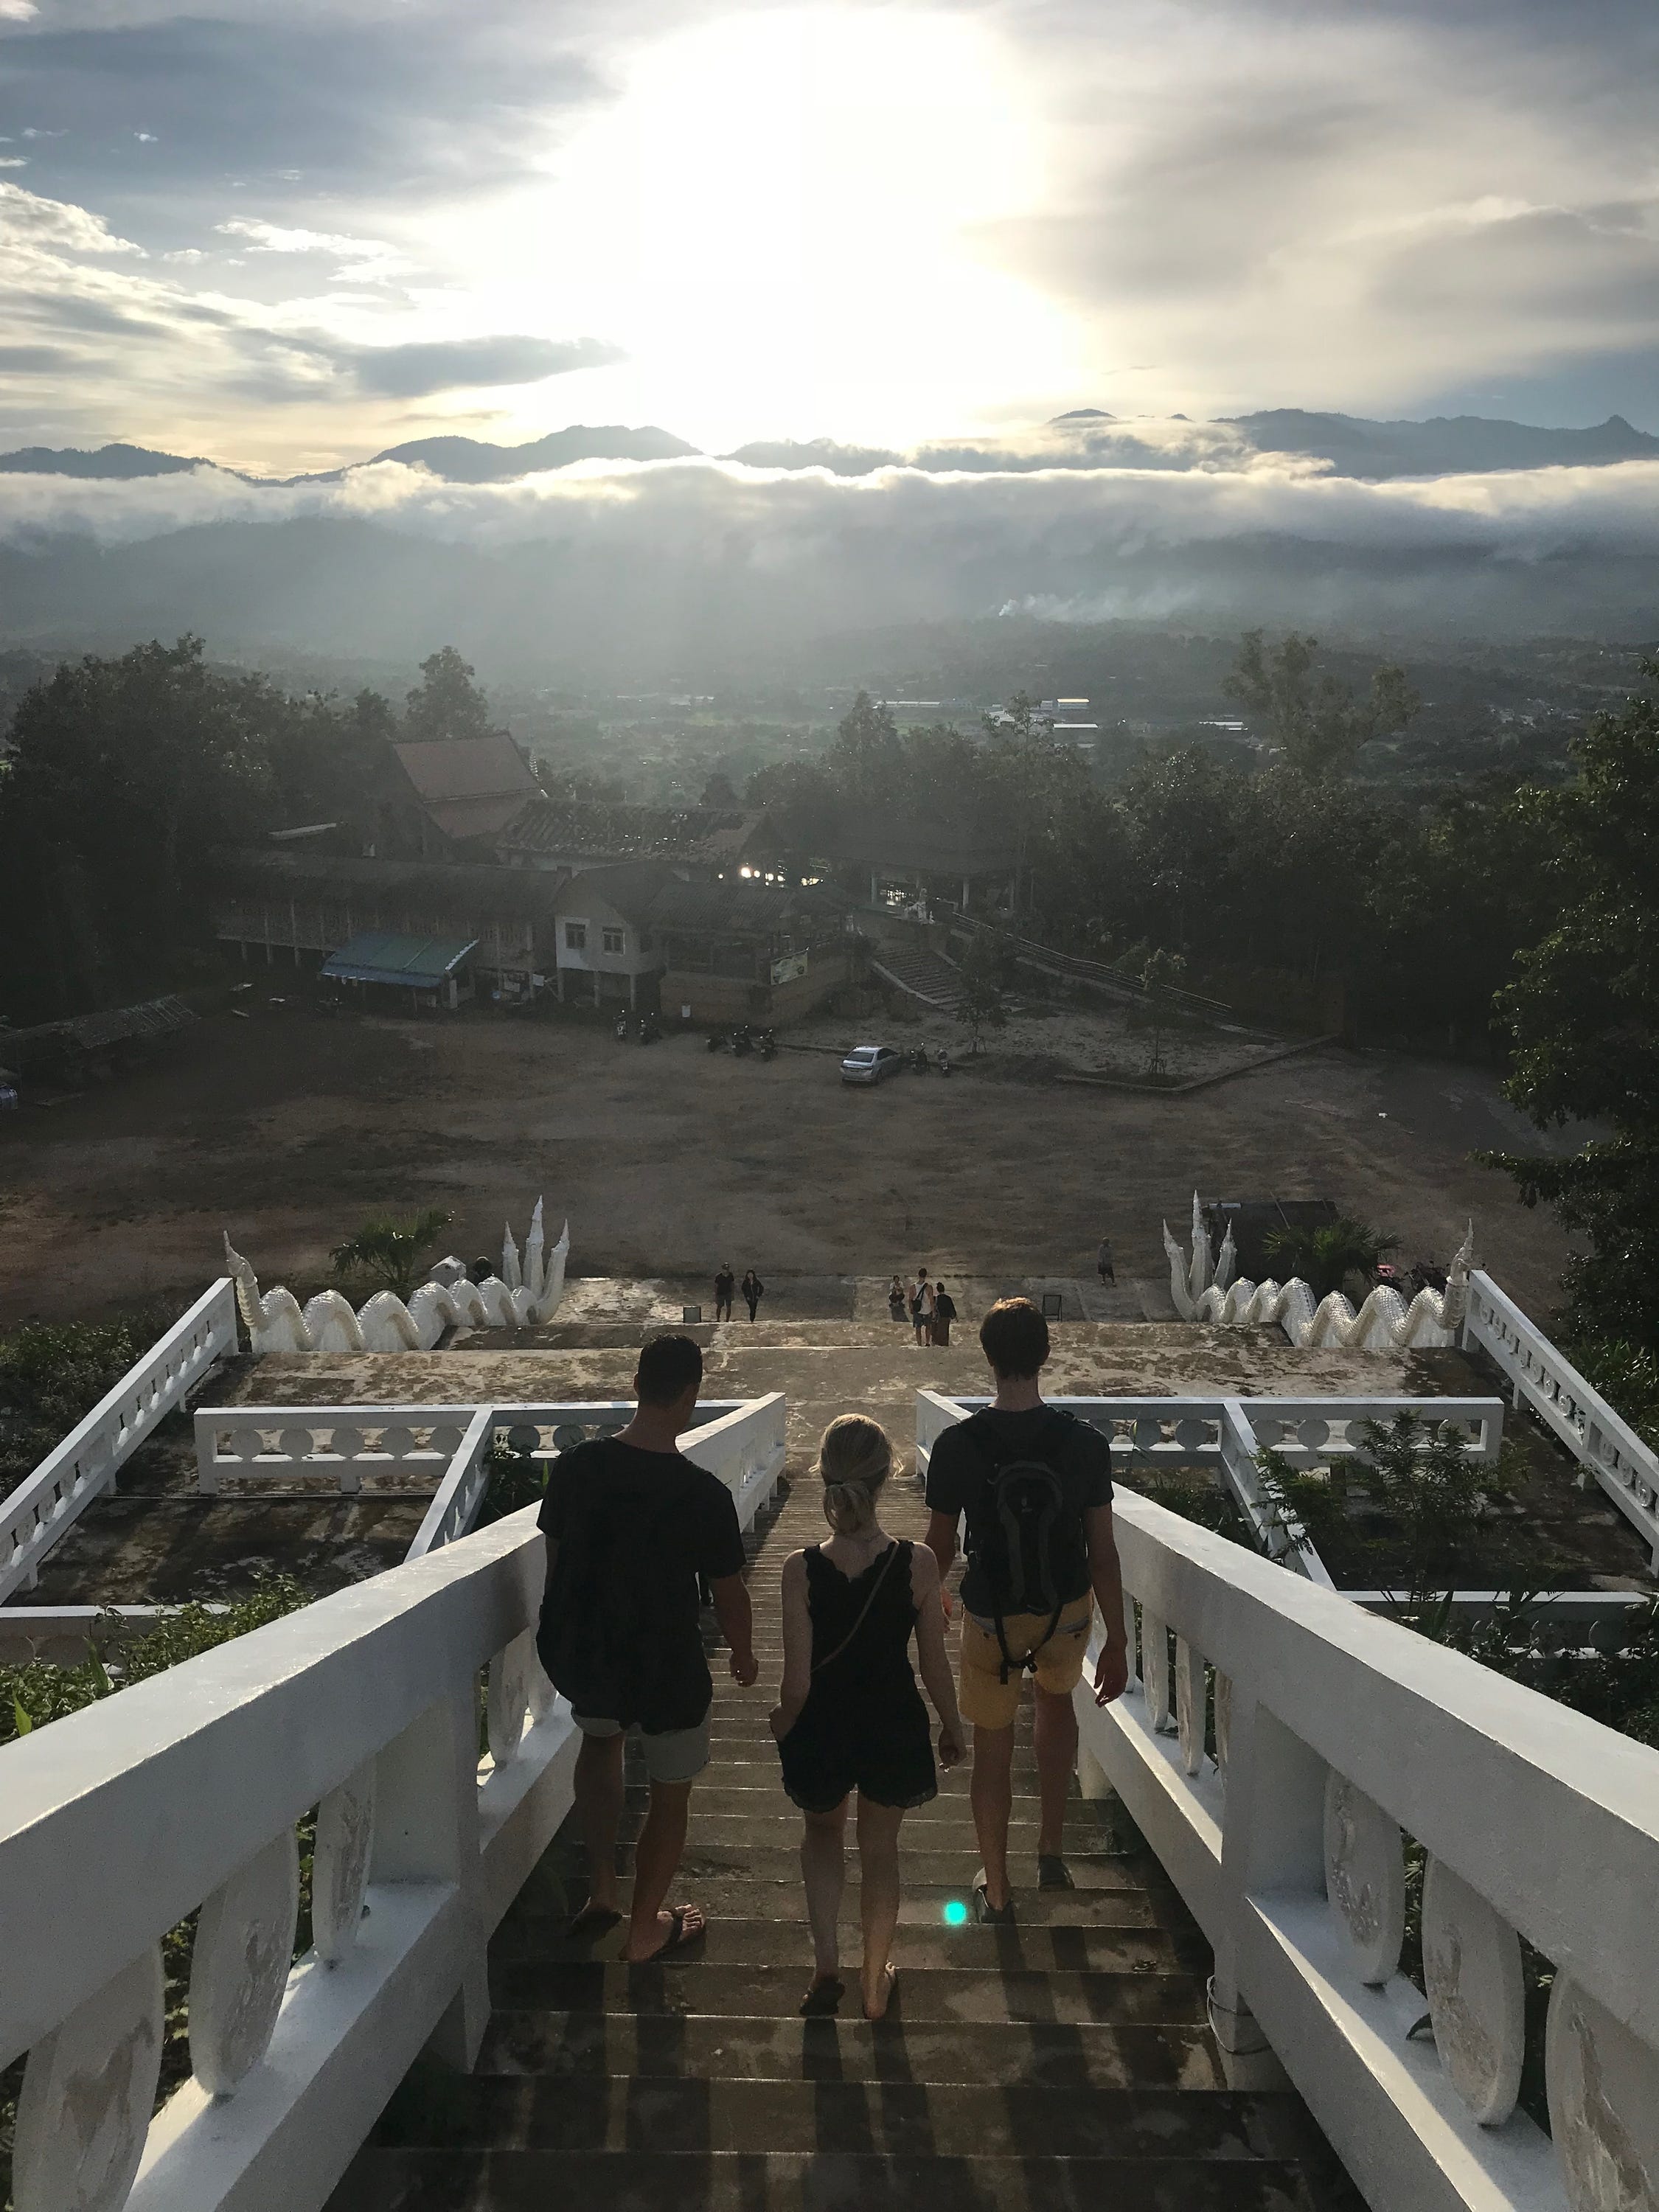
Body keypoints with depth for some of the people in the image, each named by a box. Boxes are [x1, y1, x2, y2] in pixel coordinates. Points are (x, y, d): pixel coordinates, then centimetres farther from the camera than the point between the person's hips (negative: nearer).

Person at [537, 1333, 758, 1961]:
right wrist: (744, 1655, 11)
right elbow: (729, 1594, -11)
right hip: (663, 1668, -4)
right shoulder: (703, 1495, -23)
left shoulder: (574, 1467, -12)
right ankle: (645, 1928, 35)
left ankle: (602, 1889, 31)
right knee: (670, 1795, 20)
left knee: (600, 1735, 34)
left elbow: (555, 1555, 4)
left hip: (575, 1655, 4)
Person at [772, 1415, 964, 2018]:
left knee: (822, 1833, 30)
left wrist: (783, 1722, 6)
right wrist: (952, 1727, 10)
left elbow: (797, 1682, -16)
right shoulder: (917, 1565, -20)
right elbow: (935, 1667, -9)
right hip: (894, 1730, 0)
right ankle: (876, 1983, 39)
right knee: (880, 1851, 24)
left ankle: (826, 1962, 21)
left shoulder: (801, 1569, -22)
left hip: (821, 1731, 0)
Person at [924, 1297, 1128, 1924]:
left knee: (993, 1749, 16)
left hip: (991, 1618, -2)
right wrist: (1117, 1642, 1)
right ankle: (1052, 1847, 31)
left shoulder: (958, 1445, -18)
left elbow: (939, 1550, -7)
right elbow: (1102, 1554, -10)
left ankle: (996, 1890, 30)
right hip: (1067, 1612, 2)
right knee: (1057, 1698, 32)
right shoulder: (1085, 1444, -16)